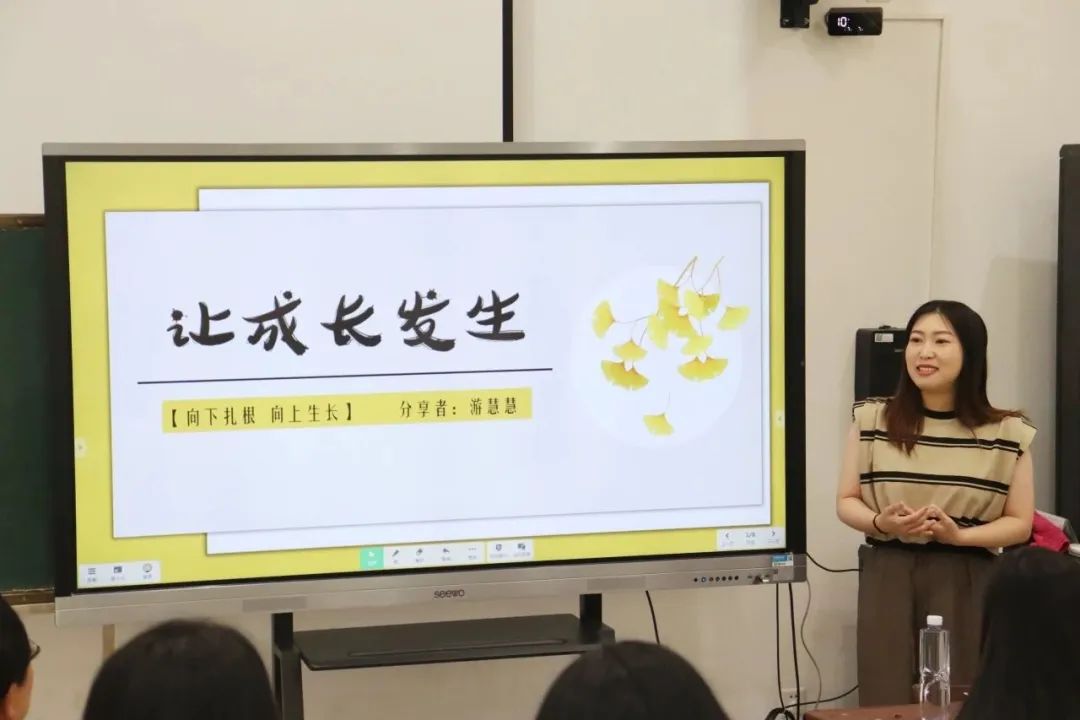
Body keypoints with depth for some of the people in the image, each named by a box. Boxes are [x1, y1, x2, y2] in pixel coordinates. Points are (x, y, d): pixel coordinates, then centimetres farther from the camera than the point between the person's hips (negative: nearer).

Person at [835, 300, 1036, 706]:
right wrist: (879, 523, -12)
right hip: (888, 578, 1)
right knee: (886, 702, -4)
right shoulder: (872, 420, 4)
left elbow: (1020, 523, 3)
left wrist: (959, 535, -14)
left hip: (966, 582, -1)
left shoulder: (1007, 434, 0)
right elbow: (846, 502, 10)